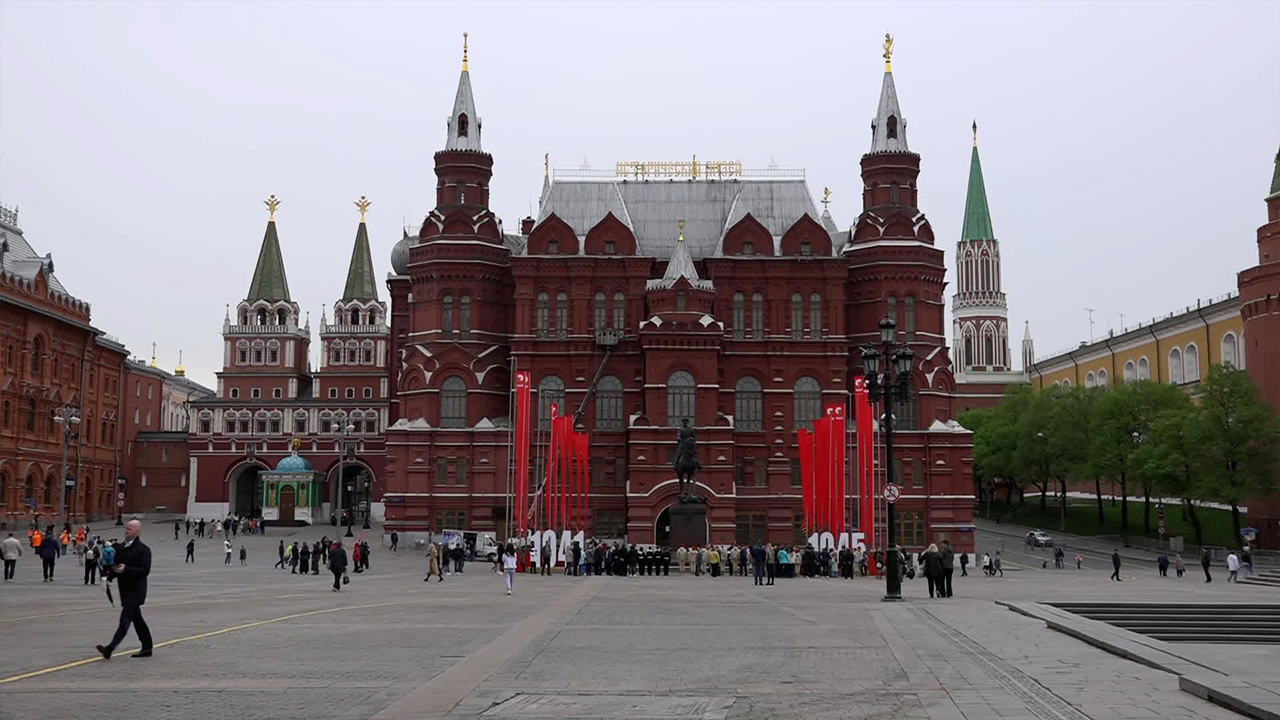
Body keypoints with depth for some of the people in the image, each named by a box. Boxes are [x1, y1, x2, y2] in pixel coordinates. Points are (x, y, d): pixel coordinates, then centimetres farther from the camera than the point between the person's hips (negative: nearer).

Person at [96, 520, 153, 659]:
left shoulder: (143, 550, -12)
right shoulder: (120, 548, 13)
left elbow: (145, 570, -18)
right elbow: (116, 566, 21)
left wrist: (126, 569, -28)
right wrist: (110, 575, 2)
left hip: (135, 591, -9)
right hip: (125, 590, 9)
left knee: (125, 619, -11)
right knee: (136, 619, 14)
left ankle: (110, 648, -16)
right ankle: (147, 648, 22)